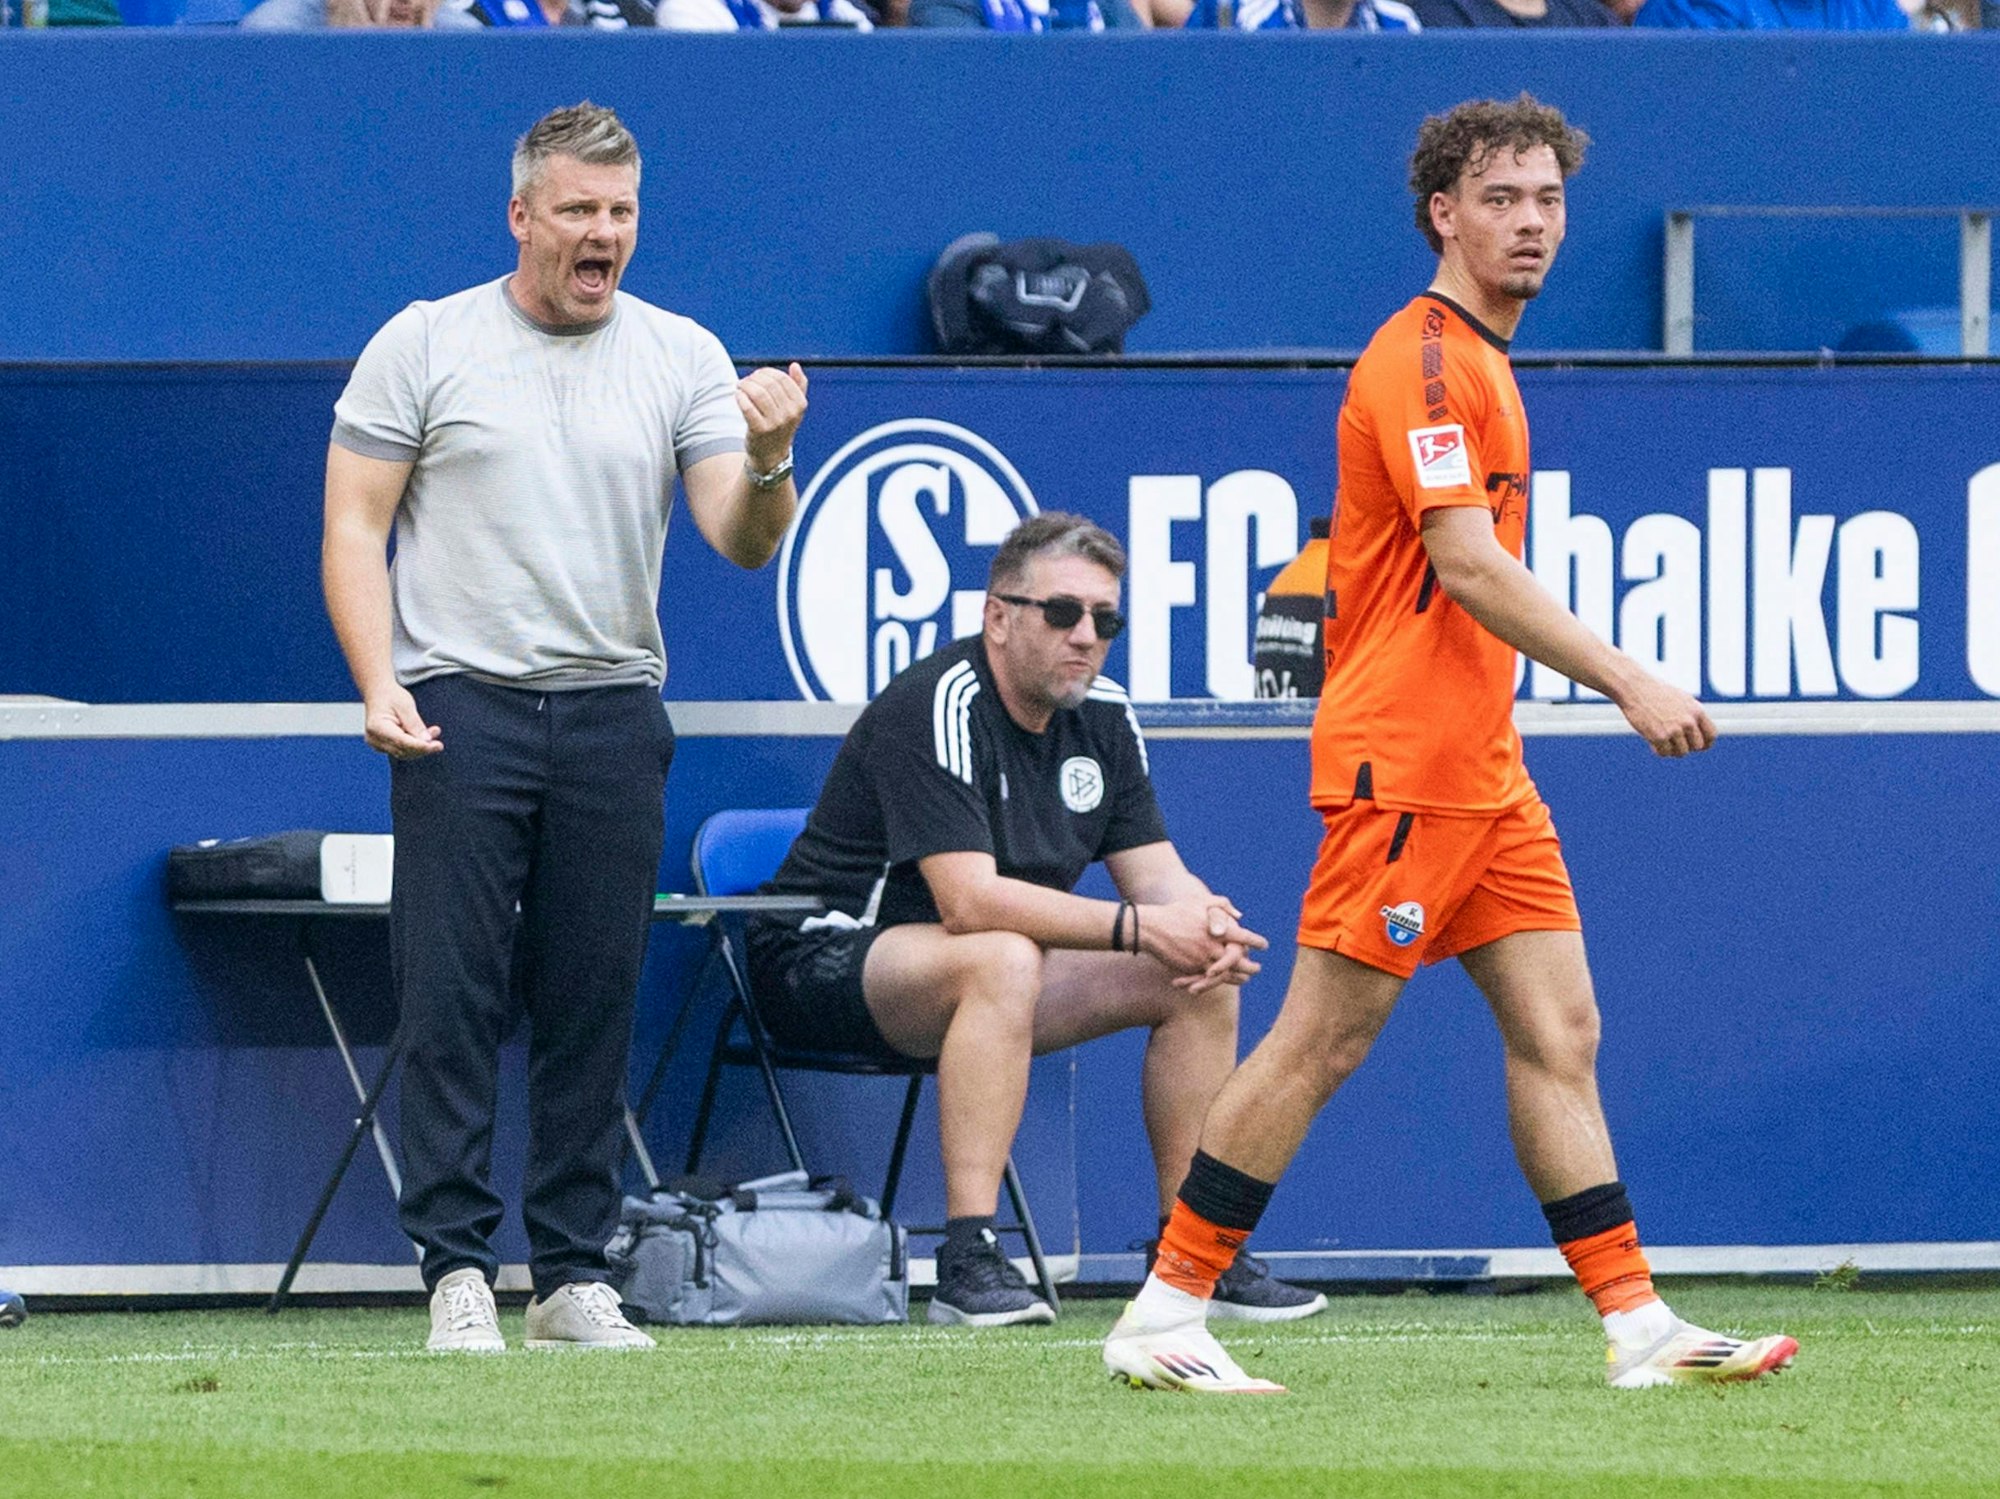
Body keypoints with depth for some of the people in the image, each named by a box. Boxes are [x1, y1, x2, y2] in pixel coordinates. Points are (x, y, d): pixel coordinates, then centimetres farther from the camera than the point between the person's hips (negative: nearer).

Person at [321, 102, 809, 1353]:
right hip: (462, 711, -2)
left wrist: (768, 458, -20)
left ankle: (576, 1275, 9)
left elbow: (743, 544, 1)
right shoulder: (423, 346, 4)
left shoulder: (684, 359, 9)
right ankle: (460, 1270, -4)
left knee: (595, 1005, 3)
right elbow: (354, 528, 3)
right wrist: (379, 684, -10)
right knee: (453, 1000, -7)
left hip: (615, 719, 2)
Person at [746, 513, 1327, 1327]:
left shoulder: (1103, 718, 4)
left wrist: (1205, 923, -21)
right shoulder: (936, 709, -23)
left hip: (989, 972, 8)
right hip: (826, 957, -8)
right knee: (1002, 961, -38)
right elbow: (969, 902, -32)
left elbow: (1156, 874, 4)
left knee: (1202, 977, -4)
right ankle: (968, 1261, -41)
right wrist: (1140, 928, -35)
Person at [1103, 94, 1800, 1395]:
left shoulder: (1480, 361, 18)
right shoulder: (1422, 360, -13)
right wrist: (1627, 682, -25)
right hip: (1403, 763, -10)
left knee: (1559, 1033, 5)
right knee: (1321, 1044, -7)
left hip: (1482, 769, 10)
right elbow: (1469, 564, -22)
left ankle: (1639, 1324, 3)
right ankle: (1163, 1319, -2)